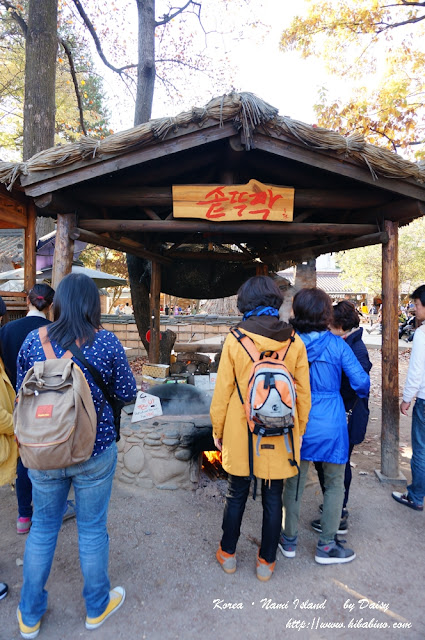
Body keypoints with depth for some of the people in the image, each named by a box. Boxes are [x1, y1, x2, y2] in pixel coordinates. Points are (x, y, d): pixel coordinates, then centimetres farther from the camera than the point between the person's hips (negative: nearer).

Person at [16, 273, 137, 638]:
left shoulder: (33, 340, -7)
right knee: (92, 529, 17)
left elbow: (22, 393, 5)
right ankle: (97, 608, 40)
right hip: (96, 451, -2)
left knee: (42, 529, 22)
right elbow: (127, 393, -6)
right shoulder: (107, 342, -15)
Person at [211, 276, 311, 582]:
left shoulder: (235, 340, -12)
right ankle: (267, 561, 34)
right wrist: (299, 430, 14)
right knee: (273, 499, 17)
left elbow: (223, 390, -7)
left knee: (237, 495, 18)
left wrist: (218, 430, 6)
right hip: (280, 434, 1)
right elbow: (303, 393, 0)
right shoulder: (294, 342, -7)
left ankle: (228, 553, 37)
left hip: (241, 433, -1)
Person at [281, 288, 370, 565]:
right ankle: (326, 546, 27)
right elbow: (361, 381, -9)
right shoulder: (337, 345, -12)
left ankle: (290, 540, 31)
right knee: (335, 484, 16)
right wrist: (361, 396, 14)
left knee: (294, 482, 16)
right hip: (331, 423, -2)